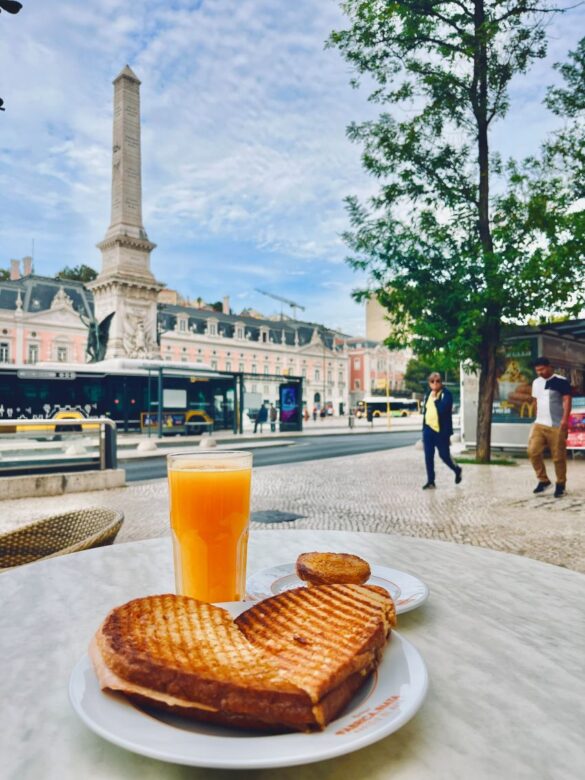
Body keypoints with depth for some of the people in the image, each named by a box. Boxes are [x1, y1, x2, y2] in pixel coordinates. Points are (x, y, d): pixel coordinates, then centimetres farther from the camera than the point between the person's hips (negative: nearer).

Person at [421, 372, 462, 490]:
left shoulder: (446, 394, -9)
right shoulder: (428, 394, 11)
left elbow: (443, 409, -25)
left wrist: (435, 399, -17)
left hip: (441, 430, -6)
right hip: (428, 429, 6)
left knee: (444, 455, 3)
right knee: (428, 456, 5)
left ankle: (457, 470, 32)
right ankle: (430, 481, 14)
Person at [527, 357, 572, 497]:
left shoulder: (561, 381, -6)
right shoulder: (536, 383, 13)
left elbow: (567, 400, -12)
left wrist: (565, 419, -22)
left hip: (557, 426, -5)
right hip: (539, 424, 5)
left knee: (558, 456, 0)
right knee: (533, 451, -7)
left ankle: (560, 484, 17)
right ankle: (543, 480, 9)